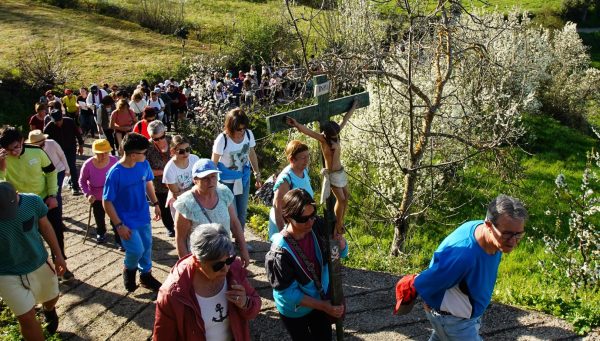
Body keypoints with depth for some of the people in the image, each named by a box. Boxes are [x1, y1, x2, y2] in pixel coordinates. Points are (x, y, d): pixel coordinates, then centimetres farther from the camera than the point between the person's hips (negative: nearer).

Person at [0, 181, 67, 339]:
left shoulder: (33, 202, -20)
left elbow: (45, 227, -3)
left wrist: (58, 255, 1)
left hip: (40, 264, 3)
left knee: (51, 299, 26)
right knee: (27, 318, -1)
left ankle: (48, 310, 62)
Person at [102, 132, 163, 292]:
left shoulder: (144, 164, -11)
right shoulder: (115, 173, -26)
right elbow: (107, 202, -18)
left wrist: (155, 203, 10)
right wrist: (119, 225, -18)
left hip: (143, 215, 5)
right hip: (126, 220, -5)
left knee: (147, 246, 17)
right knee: (137, 250, -8)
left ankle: (146, 275, 40)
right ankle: (129, 270, 26)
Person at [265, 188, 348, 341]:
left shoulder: (317, 227, -20)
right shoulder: (280, 252, -33)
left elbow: (342, 252, -7)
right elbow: (288, 293, -24)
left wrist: (338, 237, -29)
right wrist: (323, 306, -21)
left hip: (321, 299, 5)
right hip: (295, 310, -4)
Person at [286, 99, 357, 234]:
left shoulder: (335, 134, -5)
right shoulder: (322, 139, -21)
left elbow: (345, 119, 6)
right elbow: (307, 131, -38)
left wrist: (354, 106, 14)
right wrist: (297, 124, -56)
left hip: (341, 171, 7)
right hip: (331, 174, -7)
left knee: (346, 196, 15)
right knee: (341, 199, -1)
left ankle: (340, 221, 35)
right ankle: (338, 225, 20)